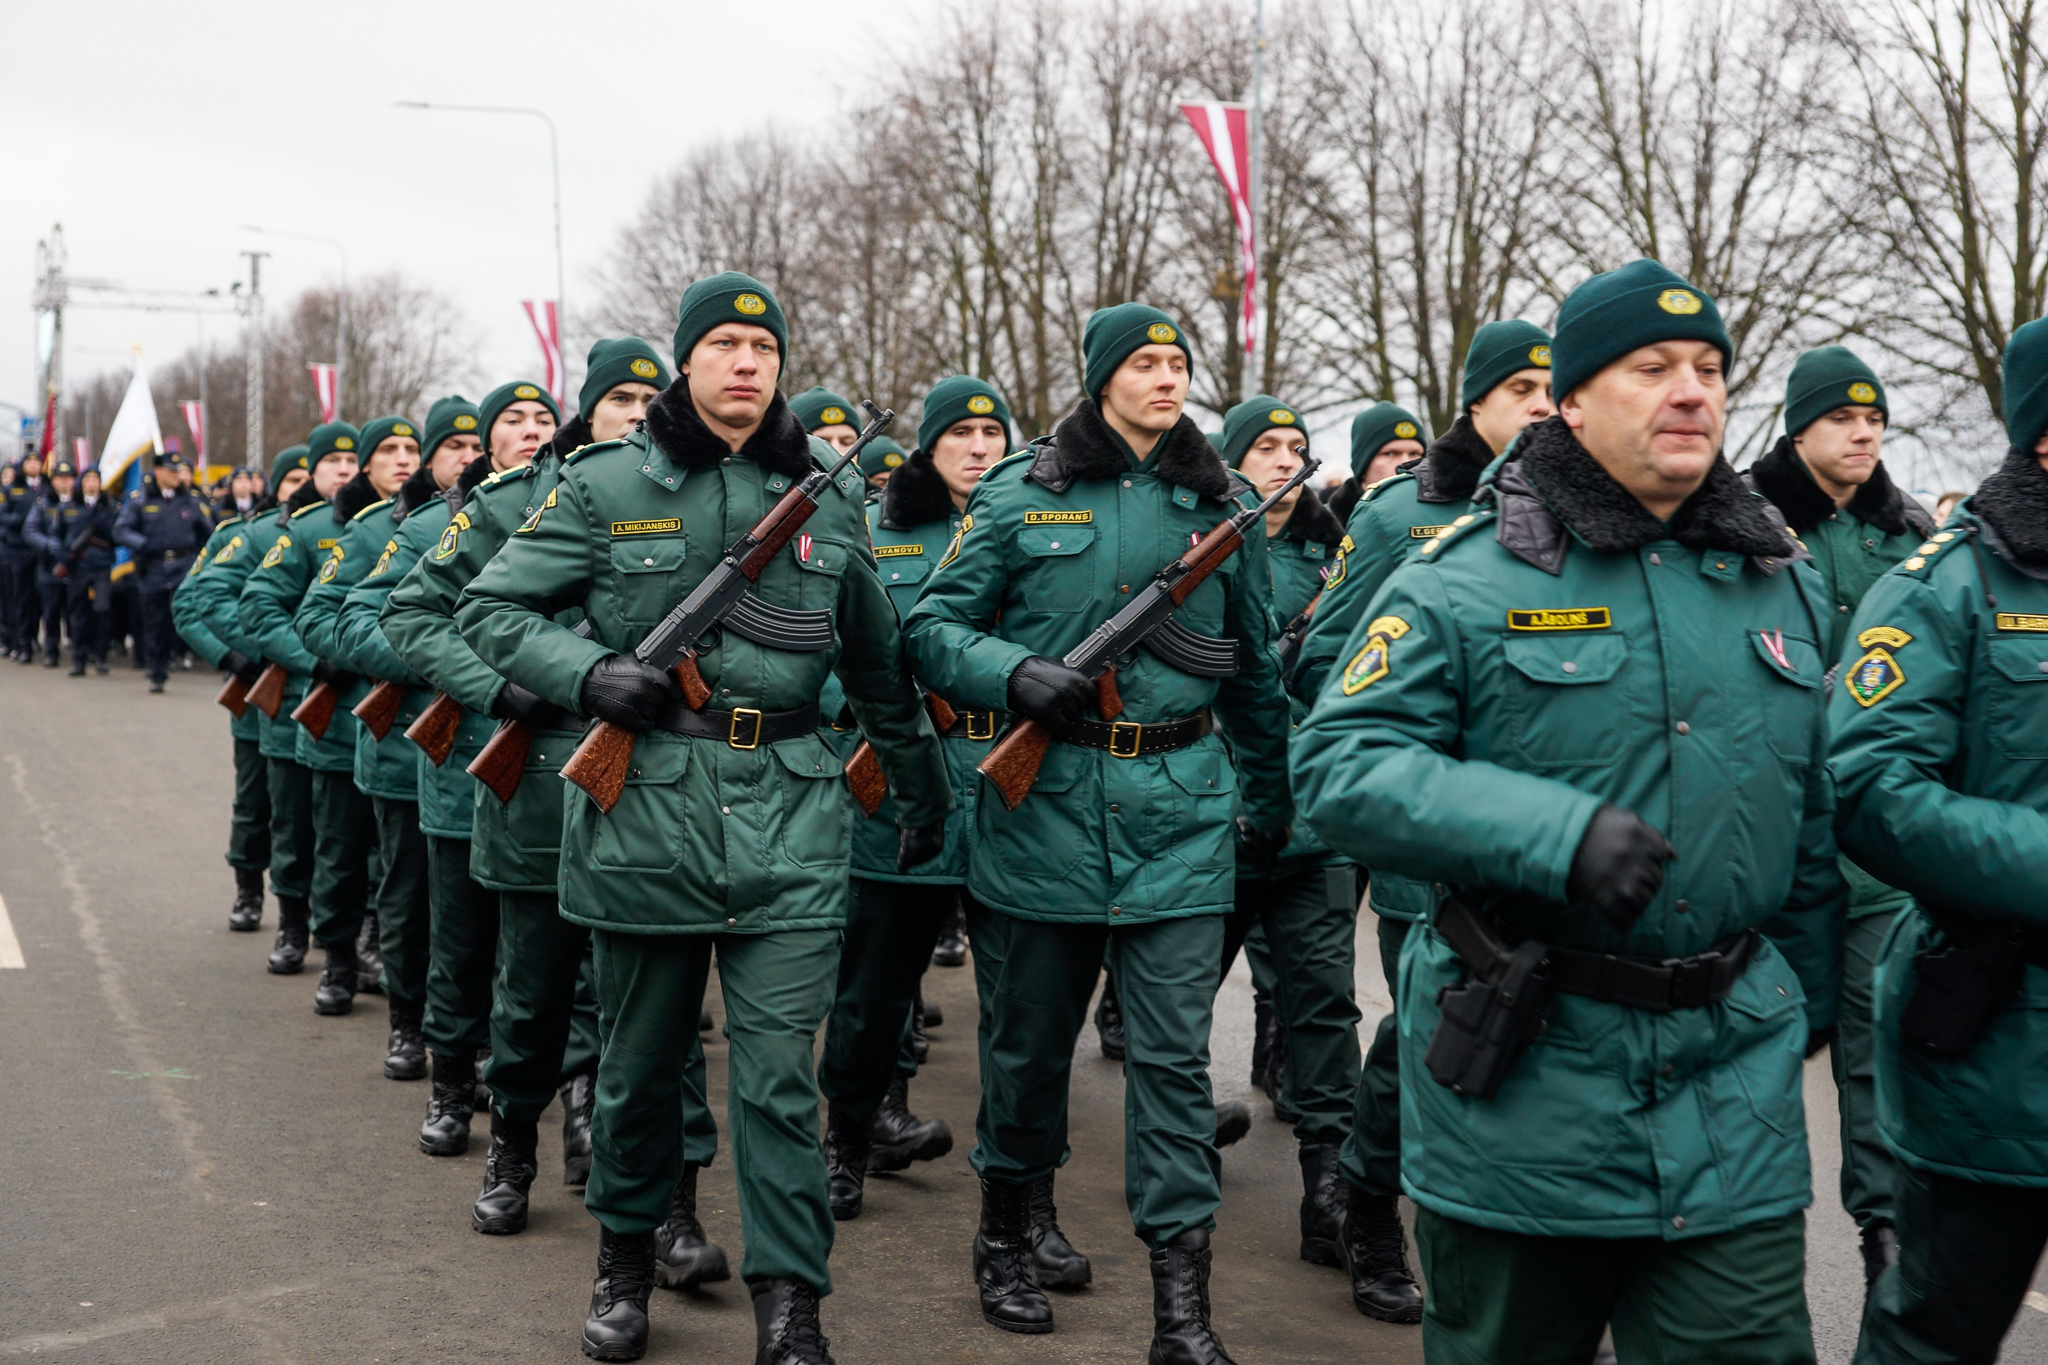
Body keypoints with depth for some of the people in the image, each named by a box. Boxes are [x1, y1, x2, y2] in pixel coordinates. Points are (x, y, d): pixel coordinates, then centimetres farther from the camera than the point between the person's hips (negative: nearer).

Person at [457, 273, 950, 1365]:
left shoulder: (829, 495, 8)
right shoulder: (607, 486, 1)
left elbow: (877, 668, 18)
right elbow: (490, 609, 4)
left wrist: (923, 793, 24)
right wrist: (586, 671, -14)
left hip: (788, 821, 1)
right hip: (643, 812, 0)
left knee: (779, 1072, -2)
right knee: (640, 1059, 13)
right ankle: (625, 1259, 34)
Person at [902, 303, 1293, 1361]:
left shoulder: (1222, 506, 8)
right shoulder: (1018, 496, 2)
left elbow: (1254, 671, 17)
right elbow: (932, 629, 2)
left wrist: (1270, 804, 20)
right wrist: (1016, 674, -18)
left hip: (1181, 809, 1)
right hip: (1048, 800, -1)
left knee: (1173, 1053, -2)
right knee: (1031, 1033, 12)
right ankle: (1004, 1235, 32)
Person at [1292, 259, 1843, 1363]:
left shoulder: (1780, 582, 10)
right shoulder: (1465, 575, -7)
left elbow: (1812, 815, 18)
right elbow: (1338, 766, -16)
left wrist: (1807, 1005, 19)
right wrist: (1558, 834, -26)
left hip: (1732, 1081, 4)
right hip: (1519, 1073, -3)